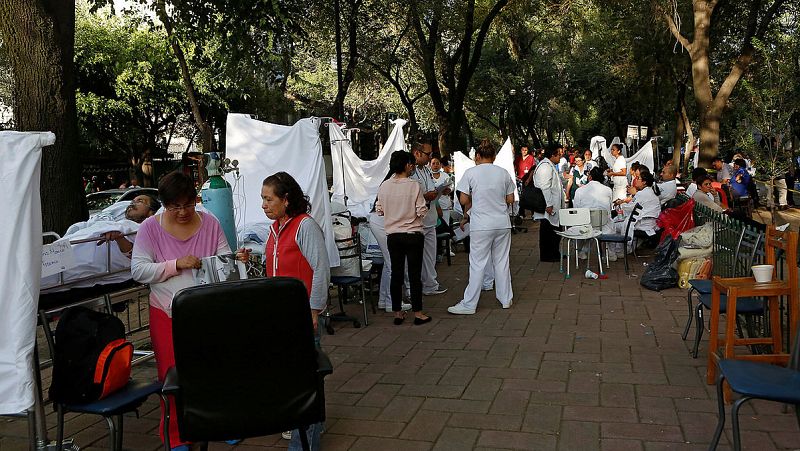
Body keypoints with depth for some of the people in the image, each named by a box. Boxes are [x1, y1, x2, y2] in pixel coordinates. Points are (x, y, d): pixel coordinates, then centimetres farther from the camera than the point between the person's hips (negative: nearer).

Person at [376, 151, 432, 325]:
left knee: (396, 273, 10)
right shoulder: (414, 185, -12)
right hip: (413, 235, -3)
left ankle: (397, 313, 16)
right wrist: (418, 209, 9)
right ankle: (418, 313, 9)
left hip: (392, 236, 3)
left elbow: (379, 210, 6)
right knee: (415, 274, 4)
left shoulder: (384, 186, -2)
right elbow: (422, 212, -12)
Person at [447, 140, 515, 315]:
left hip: (481, 225, -4)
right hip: (502, 223, 4)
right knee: (502, 261, 14)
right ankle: (506, 299, 24)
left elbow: (464, 200, -6)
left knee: (478, 264, -1)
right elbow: (510, 200, 9)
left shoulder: (471, 173, -4)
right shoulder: (503, 173, 6)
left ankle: (469, 304, 4)